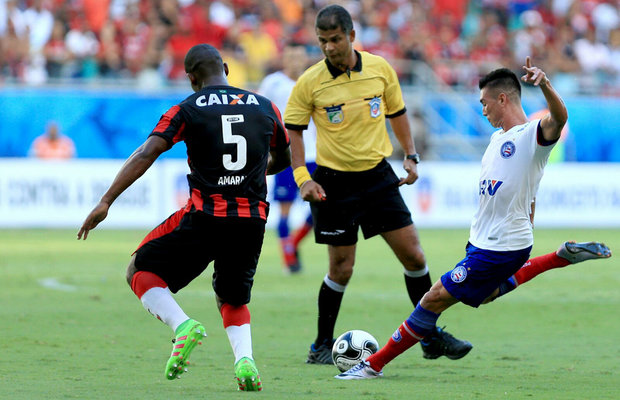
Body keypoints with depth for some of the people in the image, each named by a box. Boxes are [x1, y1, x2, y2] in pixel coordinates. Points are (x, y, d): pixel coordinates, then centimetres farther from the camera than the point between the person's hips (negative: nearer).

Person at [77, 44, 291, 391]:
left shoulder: (188, 109, 1)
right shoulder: (265, 107, 11)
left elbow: (146, 154, -9)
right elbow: (284, 160, 24)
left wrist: (106, 201, -11)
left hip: (205, 216, -4)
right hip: (252, 219, 4)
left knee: (141, 272, 14)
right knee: (234, 300, 24)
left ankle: (183, 325, -12)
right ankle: (245, 359, -5)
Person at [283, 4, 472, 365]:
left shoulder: (379, 68, -2)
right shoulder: (310, 82, -10)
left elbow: (397, 112, 13)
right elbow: (292, 131, -2)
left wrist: (411, 156, 4)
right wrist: (303, 178, -12)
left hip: (378, 175, 3)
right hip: (334, 182, -3)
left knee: (413, 255, 1)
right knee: (341, 268, -2)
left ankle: (432, 337, 15)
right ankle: (322, 346, 15)